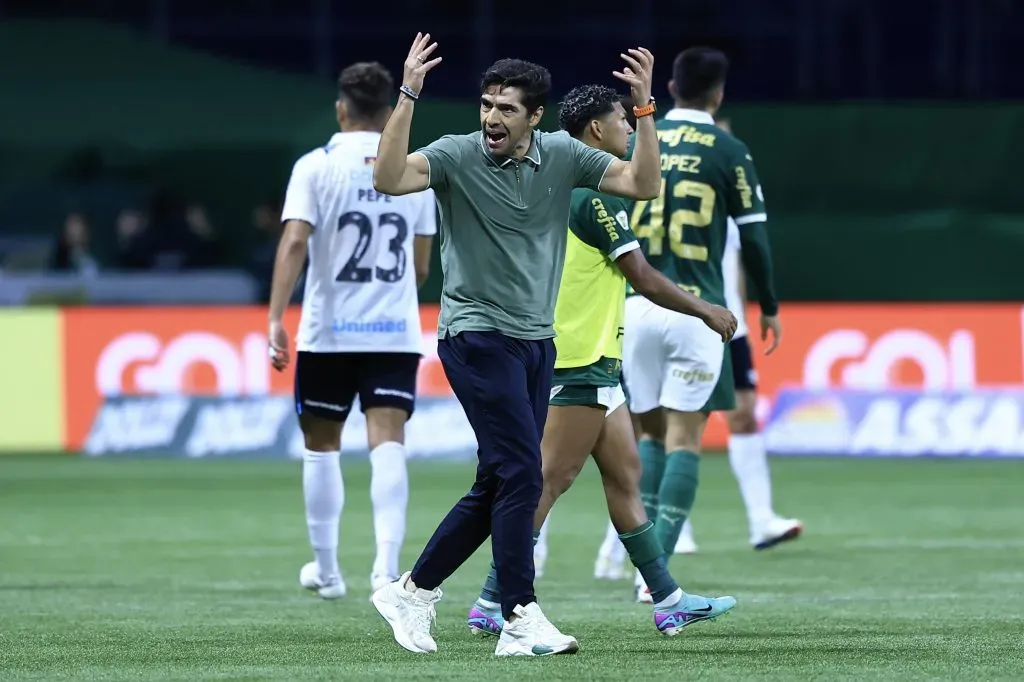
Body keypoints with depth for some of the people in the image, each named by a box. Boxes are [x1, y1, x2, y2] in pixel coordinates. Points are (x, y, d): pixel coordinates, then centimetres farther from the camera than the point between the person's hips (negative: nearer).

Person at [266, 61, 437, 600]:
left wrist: (276, 318, -18)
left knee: (321, 447, 14)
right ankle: (386, 566, -22)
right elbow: (420, 267, 13)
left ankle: (326, 569, 23)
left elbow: (295, 242, -15)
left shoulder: (316, 166, -3)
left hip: (328, 332, -1)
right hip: (396, 333, 1)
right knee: (387, 445, -6)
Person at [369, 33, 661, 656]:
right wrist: (408, 97, -32)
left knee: (496, 488, 8)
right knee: (522, 474, -14)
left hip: (536, 342, 6)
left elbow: (643, 184, -3)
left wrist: (645, 108, -14)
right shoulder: (457, 155, -9)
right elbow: (390, 178, -25)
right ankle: (522, 622, -12)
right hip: (477, 334, -6)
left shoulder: (563, 156, 3)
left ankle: (413, 592, 22)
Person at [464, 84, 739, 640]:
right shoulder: (596, 193, -16)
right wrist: (707, 311, -3)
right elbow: (643, 279, -15)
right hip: (583, 363, -10)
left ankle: (668, 600, 15)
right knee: (550, 480, -9)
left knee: (624, 474, 12)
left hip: (593, 364, 10)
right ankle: (493, 603, -8)